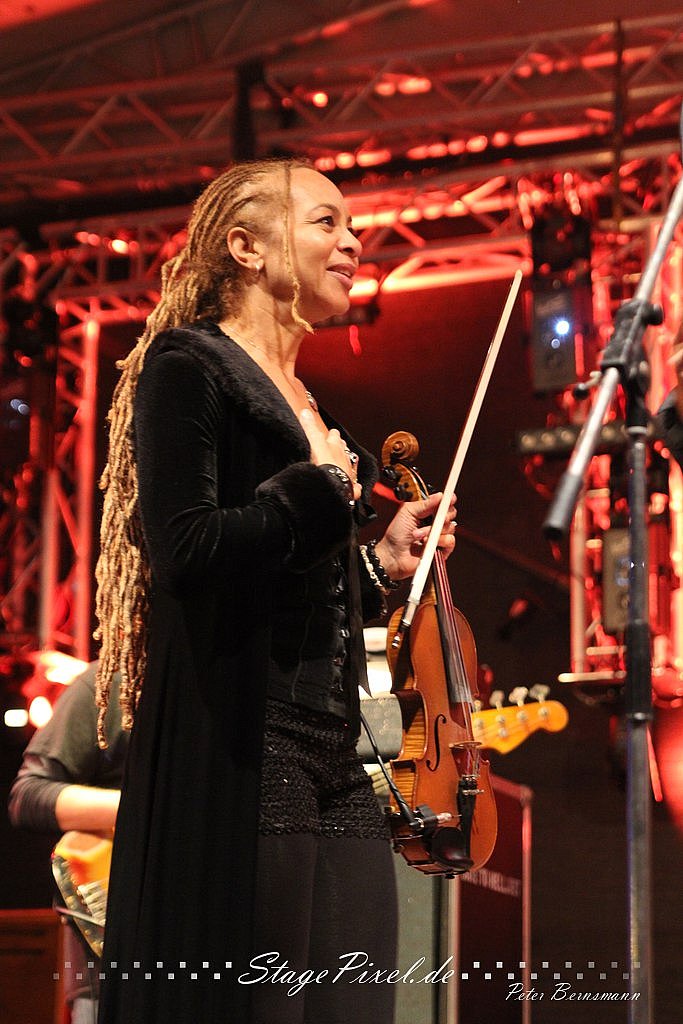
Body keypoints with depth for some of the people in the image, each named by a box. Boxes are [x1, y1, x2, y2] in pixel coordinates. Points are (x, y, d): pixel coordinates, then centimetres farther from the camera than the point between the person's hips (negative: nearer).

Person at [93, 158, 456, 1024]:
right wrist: (319, 487, -7)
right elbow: (186, 547, -16)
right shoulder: (189, 367, -2)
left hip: (332, 768, 8)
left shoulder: (304, 406, 21)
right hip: (235, 754, -8)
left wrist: (383, 561, 11)